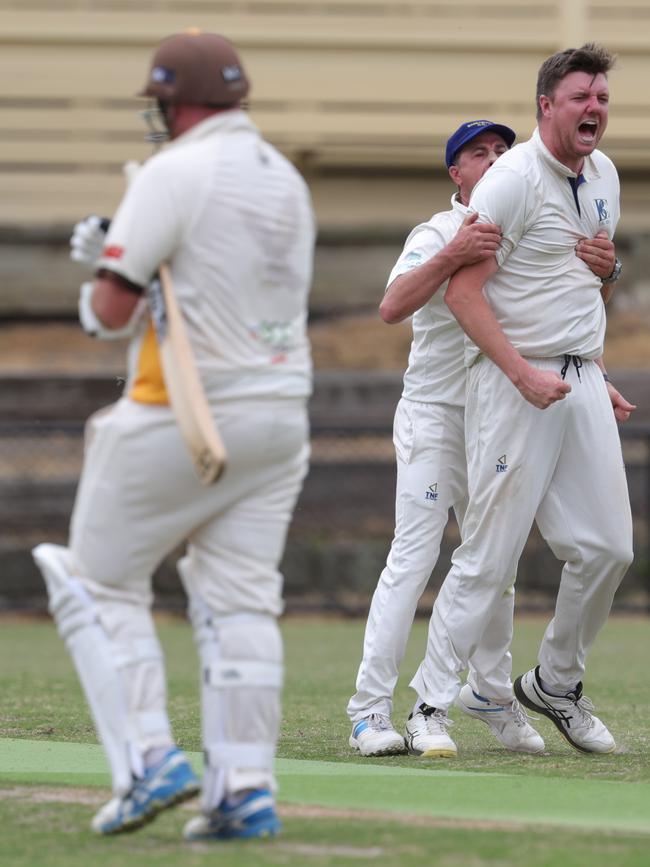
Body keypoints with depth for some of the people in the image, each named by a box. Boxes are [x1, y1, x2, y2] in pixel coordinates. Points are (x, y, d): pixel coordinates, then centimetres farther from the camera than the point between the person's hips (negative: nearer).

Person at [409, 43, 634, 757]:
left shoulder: (603, 175, 14)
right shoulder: (513, 180, -12)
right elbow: (463, 292, -16)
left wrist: (597, 375, 18)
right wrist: (524, 375, -23)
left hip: (582, 382, 8)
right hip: (513, 382, -8)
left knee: (606, 548, 5)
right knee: (490, 555, -9)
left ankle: (556, 685, 23)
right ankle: (430, 705, -2)